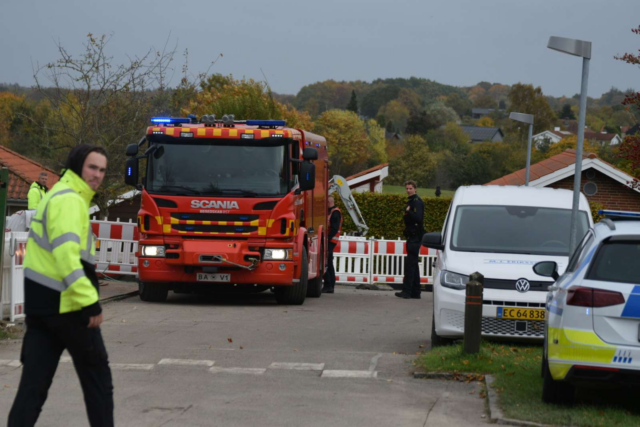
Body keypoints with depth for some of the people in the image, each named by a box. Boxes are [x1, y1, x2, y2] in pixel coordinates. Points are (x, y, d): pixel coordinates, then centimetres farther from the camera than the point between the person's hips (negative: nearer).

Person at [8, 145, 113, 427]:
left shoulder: (55, 196, 20)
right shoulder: (70, 200, -14)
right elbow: (66, 254, -25)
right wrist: (90, 302, -26)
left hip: (39, 304, 9)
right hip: (67, 305, -9)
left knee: (34, 383, 3)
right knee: (96, 376, 8)